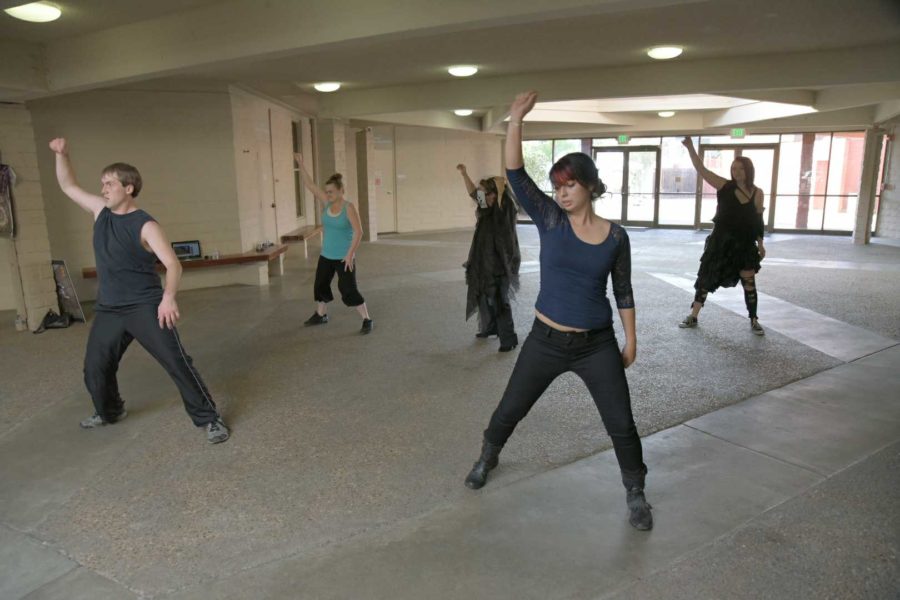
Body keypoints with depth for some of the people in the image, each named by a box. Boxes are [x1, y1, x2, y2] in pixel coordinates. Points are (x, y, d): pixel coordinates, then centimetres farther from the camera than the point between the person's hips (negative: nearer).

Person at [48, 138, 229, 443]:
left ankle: (209, 419, -3)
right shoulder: (101, 210, 7)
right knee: (94, 369, 16)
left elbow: (173, 264, -20)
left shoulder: (145, 225, -13)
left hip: (145, 307, -7)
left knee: (177, 362, -12)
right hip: (108, 310, 7)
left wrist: (168, 297, -36)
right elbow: (68, 186, 20)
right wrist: (61, 154, 5)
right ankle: (109, 411, 43)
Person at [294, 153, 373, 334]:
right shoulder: (326, 203, 2)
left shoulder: (349, 207, -15)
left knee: (349, 290, -9)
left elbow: (358, 232, -20)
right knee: (320, 285, 19)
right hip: (326, 256, 7)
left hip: (344, 258, -7)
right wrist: (300, 164, -4)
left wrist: (350, 254, -24)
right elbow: (310, 184, 3)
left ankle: (367, 320, 2)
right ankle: (321, 315, 39)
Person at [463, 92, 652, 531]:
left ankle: (635, 493, 32)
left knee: (621, 424, 6)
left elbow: (622, 291, 6)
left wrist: (630, 338, 7)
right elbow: (515, 176, -17)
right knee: (509, 410, 14)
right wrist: (516, 121, -26)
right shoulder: (550, 220, -6)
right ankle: (488, 457, 45)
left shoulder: (615, 236, -3)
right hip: (546, 341, 0)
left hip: (597, 346, 0)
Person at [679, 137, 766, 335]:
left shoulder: (757, 193, -1)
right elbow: (701, 170, -12)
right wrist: (690, 148, -20)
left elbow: (758, 220, 6)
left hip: (745, 244, 1)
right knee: (705, 279, 5)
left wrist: (760, 243, 5)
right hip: (720, 242, -1)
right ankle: (693, 317, 17)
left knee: (749, 283, 4)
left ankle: (754, 321, 20)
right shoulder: (724, 186, -5)